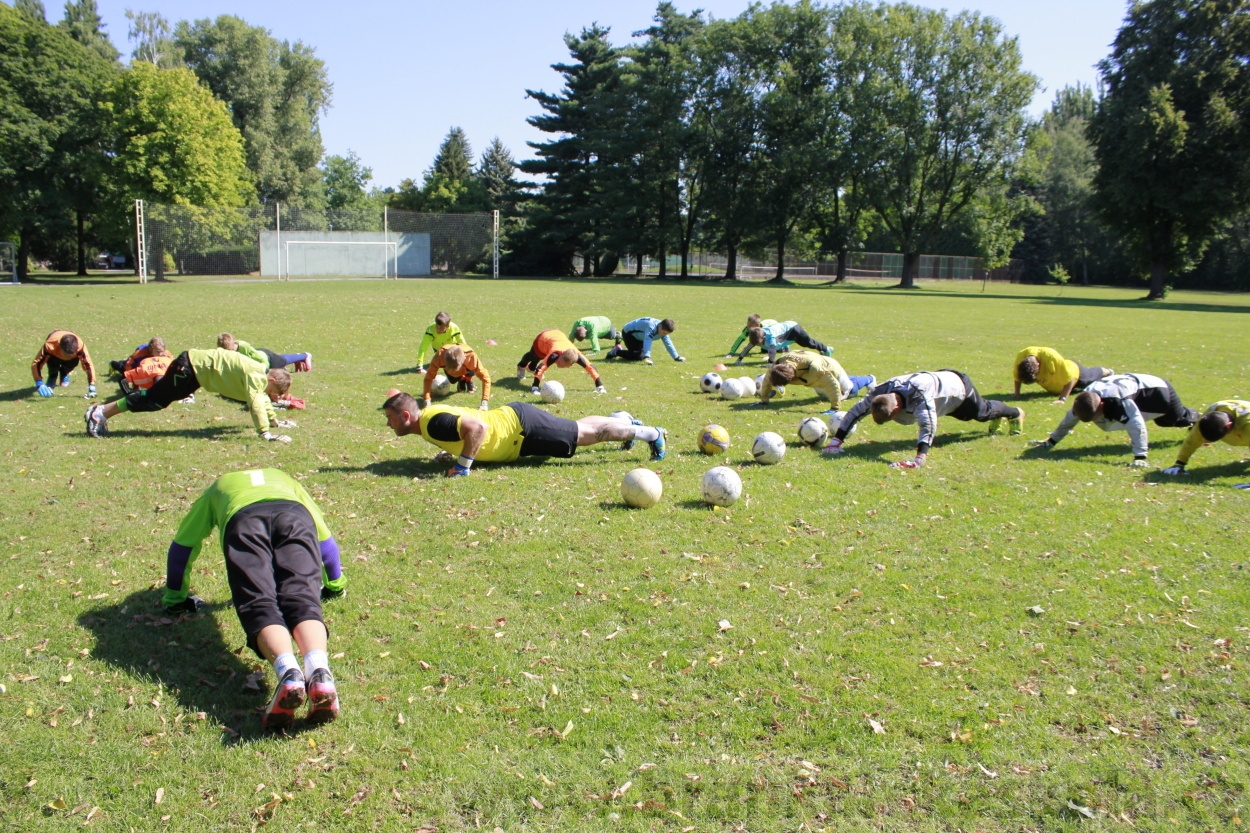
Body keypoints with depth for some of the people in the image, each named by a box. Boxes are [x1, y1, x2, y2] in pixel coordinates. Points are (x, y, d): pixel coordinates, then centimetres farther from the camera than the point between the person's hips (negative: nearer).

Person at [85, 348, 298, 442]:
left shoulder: (261, 374, 5)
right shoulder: (256, 376, -22)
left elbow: (262, 399, 24)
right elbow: (256, 403, -36)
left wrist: (274, 420, 26)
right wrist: (265, 433, -43)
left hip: (196, 366, 9)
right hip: (191, 366, -9)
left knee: (158, 397, 17)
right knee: (154, 399, -3)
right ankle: (101, 412, 4)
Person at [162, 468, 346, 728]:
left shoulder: (217, 488, 46)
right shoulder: (285, 480, 48)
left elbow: (182, 546, 48)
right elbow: (325, 538, 52)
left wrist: (175, 596, 60)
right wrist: (335, 583, 66)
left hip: (243, 521, -1)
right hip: (294, 515, 1)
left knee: (259, 606, -14)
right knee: (302, 601, -14)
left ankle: (288, 673, -43)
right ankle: (319, 673, -43)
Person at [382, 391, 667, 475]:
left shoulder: (433, 422, -25)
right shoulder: (431, 414, 5)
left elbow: (477, 428, -38)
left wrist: (463, 465, -29)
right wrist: (451, 452, 11)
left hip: (521, 427, -8)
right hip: (513, 419, 8)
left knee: (587, 433, 1)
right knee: (581, 428, 23)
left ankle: (651, 433, 9)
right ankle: (625, 423, 39)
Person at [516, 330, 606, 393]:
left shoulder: (576, 355, -45)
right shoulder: (554, 355, -54)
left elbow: (590, 367, -42)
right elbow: (541, 368, -61)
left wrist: (600, 386, -44)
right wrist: (535, 387, -69)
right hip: (543, 338, -3)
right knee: (533, 356, 32)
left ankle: (531, 368, 70)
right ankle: (521, 367, 66)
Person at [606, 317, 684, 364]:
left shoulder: (664, 330, -10)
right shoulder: (651, 326, -37)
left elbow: (668, 344, -4)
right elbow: (647, 341, -46)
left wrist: (677, 357, -6)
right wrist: (646, 358, -55)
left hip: (638, 336, 9)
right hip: (628, 333, -9)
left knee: (641, 355, 6)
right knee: (638, 356, -19)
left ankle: (620, 349, 19)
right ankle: (617, 352, -3)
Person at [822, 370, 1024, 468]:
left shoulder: (919, 394, -52)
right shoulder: (881, 391, -34)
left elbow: (929, 424, -61)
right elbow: (856, 411, -28)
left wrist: (920, 458, -72)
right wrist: (837, 440, -35)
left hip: (958, 386, -6)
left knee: (983, 411, 24)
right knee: (968, 417, 35)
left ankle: (1015, 414, 59)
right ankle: (998, 419, 68)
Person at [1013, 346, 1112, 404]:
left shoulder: (1052, 358, -50)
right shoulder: (1021, 356, -37)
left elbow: (1070, 378, -43)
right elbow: (1017, 376, -17)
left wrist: (1062, 399, -46)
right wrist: (1017, 394, -21)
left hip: (1073, 371, -5)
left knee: (1093, 376, 28)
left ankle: (1108, 372, 61)